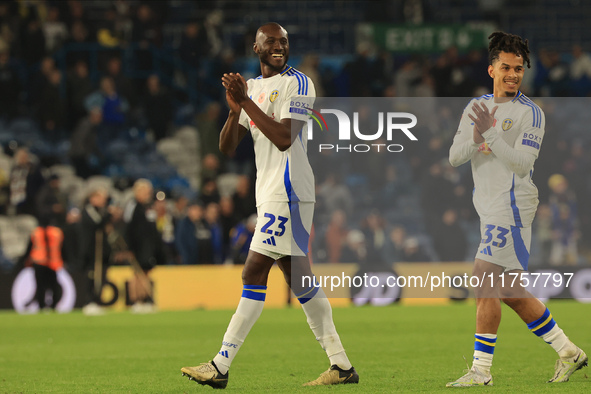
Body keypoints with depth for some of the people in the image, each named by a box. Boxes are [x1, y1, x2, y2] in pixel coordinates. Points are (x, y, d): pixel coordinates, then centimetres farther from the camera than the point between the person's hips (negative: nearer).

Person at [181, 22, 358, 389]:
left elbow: (284, 139, -18)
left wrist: (247, 102, -16)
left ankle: (220, 366, -7)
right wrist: (235, 109, -7)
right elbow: (226, 147, 11)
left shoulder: (297, 83, -6)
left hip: (287, 193, -9)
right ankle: (341, 365, 12)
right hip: (271, 194, 9)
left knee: (254, 275, -8)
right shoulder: (252, 87, 17)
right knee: (298, 278, 9)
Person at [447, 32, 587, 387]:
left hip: (512, 207, -8)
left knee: (485, 284, -13)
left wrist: (491, 134, -25)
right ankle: (568, 352, 22)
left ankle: (481, 371, -9)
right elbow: (454, 157, 5)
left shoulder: (530, 113, -8)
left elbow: (522, 164, -17)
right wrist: (475, 139, -16)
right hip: (490, 208, 8)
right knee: (510, 292, 12)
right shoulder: (476, 107, 12)